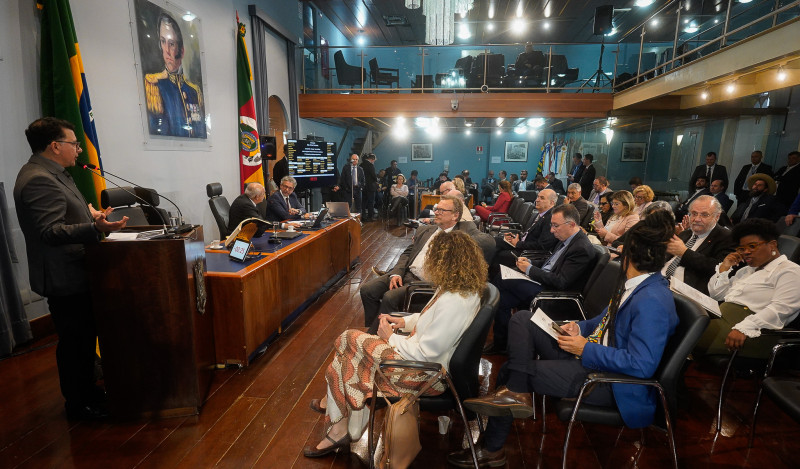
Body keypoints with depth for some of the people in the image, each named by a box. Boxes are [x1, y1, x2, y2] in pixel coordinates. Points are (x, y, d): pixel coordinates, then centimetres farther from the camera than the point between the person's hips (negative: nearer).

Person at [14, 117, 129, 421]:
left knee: (84, 336, 20)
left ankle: (87, 391, 36)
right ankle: (79, 405, 20)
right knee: (75, 341, 3)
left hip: (74, 273, 11)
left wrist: (88, 211, 18)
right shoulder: (38, 180, -22)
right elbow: (50, 231, -31)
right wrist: (95, 228, -43)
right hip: (64, 278, -11)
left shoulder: (50, 174, 12)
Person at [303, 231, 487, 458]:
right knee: (350, 339, 3)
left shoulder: (453, 303, -30)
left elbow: (424, 354, -26)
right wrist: (405, 321, 2)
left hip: (425, 373, -9)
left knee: (349, 341, -4)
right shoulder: (463, 289, -1)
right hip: (422, 352, 9)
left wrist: (391, 338, -12)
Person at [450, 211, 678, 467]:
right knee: (522, 320, -1)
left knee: (519, 371, -8)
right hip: (590, 351, 9)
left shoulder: (652, 301, -27)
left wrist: (587, 350, -23)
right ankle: (515, 394, -3)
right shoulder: (632, 282, 1)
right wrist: (579, 326, -2)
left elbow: (642, 365, -30)